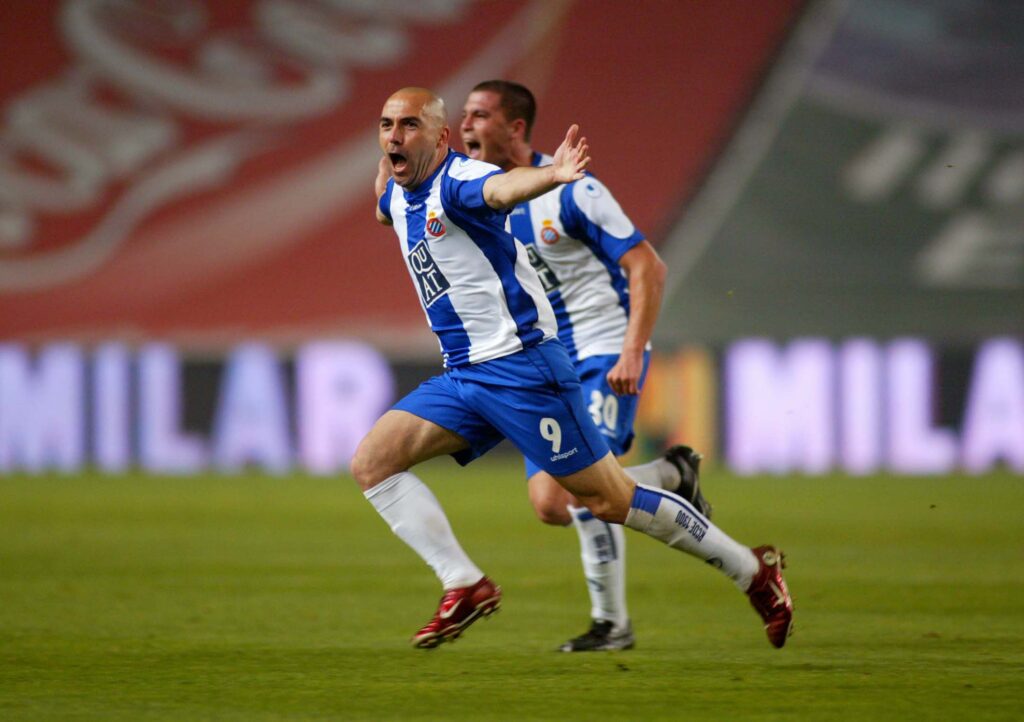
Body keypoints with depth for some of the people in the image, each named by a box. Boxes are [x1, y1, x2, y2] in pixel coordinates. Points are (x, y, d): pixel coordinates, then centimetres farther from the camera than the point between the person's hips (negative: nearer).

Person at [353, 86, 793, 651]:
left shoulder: (455, 181, -15)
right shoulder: (399, 195, 11)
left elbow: (502, 188, -43)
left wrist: (551, 176, -61)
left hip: (519, 364, -9)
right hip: (462, 375, 9)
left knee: (609, 500, -5)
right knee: (371, 462, -7)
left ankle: (752, 569, 10)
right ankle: (465, 586, -7)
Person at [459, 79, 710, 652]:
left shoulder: (569, 190, -15)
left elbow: (648, 267, -16)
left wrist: (631, 354, -22)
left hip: (604, 353, -7)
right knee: (550, 504, -3)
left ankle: (612, 621, -3)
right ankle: (670, 475, 20)